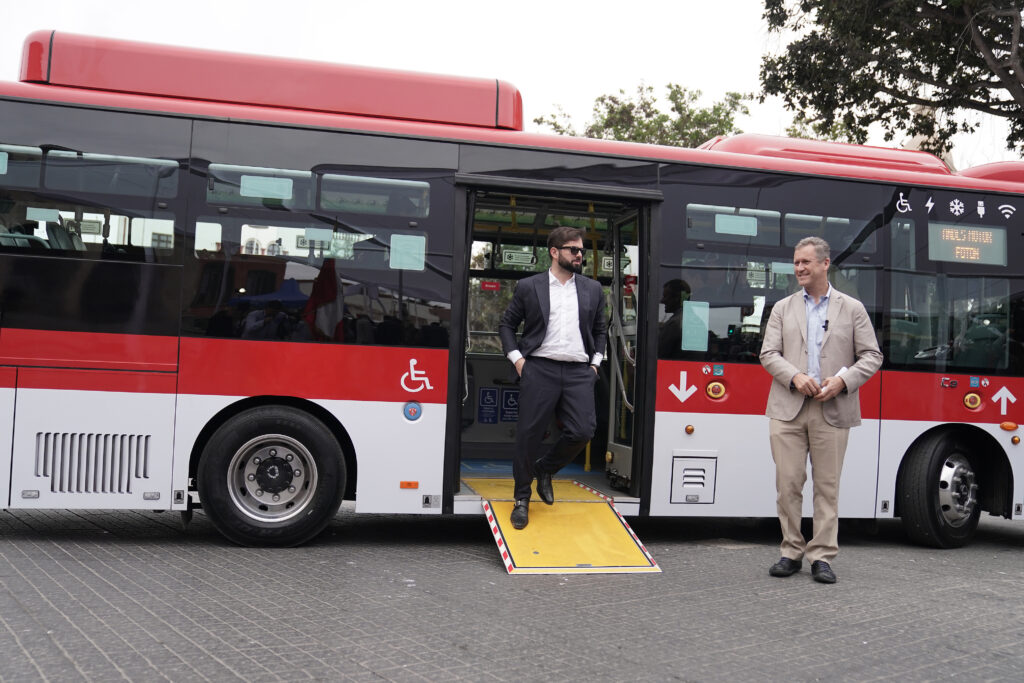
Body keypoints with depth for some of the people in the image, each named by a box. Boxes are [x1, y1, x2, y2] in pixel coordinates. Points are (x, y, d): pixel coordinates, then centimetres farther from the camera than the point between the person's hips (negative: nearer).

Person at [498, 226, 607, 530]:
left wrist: (596, 361, 12)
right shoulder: (528, 287, 6)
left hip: (579, 371, 3)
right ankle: (522, 498, 15)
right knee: (529, 435, -2)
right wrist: (516, 358, 0)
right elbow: (506, 324, 11)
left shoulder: (593, 289, 14)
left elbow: (600, 330, 23)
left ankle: (544, 469, 20)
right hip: (539, 369, -2)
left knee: (582, 431, -9)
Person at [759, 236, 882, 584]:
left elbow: (871, 356, 6)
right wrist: (795, 377, -11)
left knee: (827, 485, 1)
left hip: (833, 411, -1)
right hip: (787, 409, 1)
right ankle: (792, 551, 13)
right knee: (788, 483, 1)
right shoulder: (783, 308, 13)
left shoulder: (852, 308, 9)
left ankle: (822, 557, 9)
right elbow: (768, 353, 6)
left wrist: (843, 380, -10)